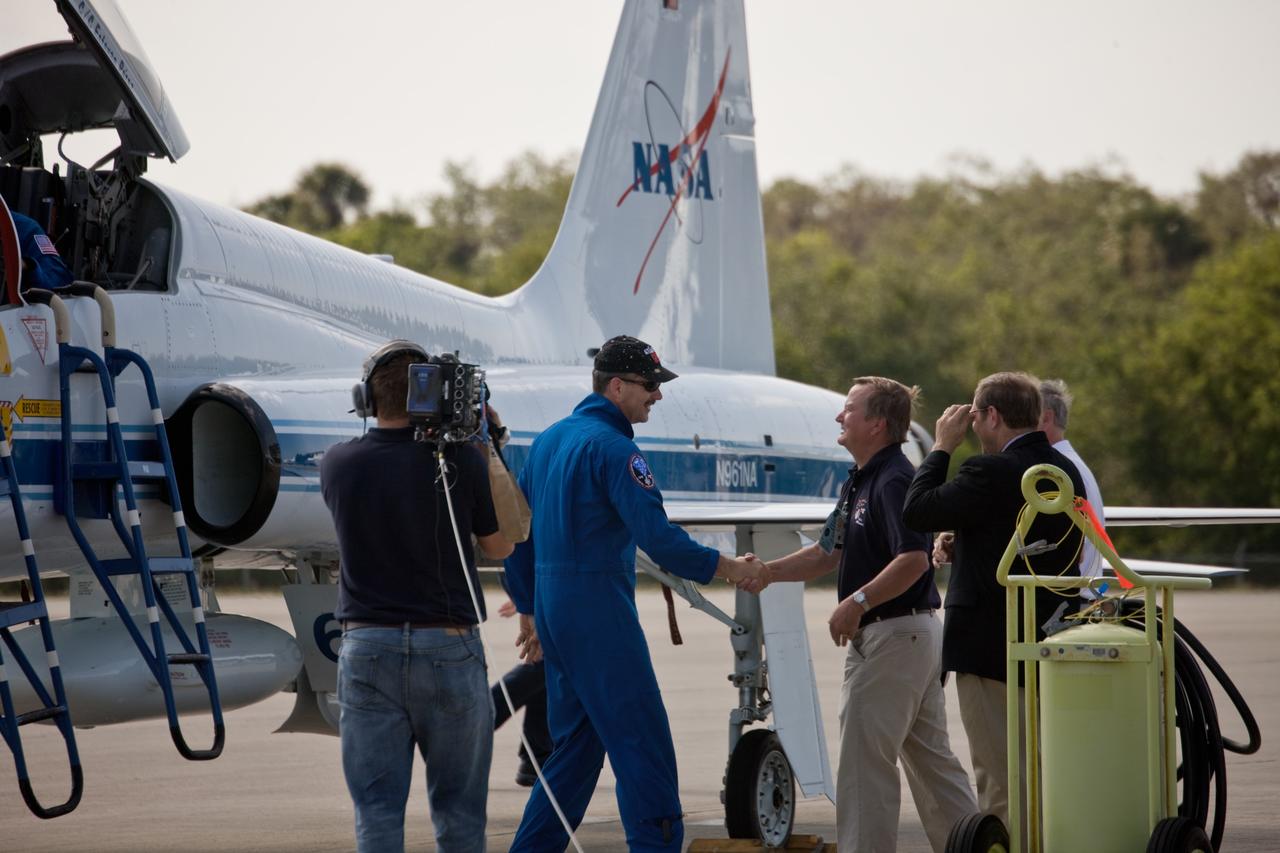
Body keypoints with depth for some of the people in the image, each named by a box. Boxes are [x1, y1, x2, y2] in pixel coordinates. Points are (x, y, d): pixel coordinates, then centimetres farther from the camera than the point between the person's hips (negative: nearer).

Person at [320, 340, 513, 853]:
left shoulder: (337, 464, -3)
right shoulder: (459, 461, -9)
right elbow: (500, 546, 4)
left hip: (367, 649, 1)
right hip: (448, 647, -1)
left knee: (376, 807, 3)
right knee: (457, 806, 10)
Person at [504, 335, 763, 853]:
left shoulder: (549, 440, 15)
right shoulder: (612, 447, -13)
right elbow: (655, 534, -21)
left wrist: (529, 609, 25)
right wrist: (725, 567, -12)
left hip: (553, 610, 9)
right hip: (598, 610, -9)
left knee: (577, 743, 15)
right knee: (641, 740, -7)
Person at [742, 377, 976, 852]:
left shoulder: (893, 480, -17)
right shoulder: (859, 481, 16)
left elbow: (914, 559, -26)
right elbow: (829, 553, 19)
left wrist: (858, 602, -27)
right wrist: (769, 572, 6)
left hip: (893, 635, -10)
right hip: (915, 635, 10)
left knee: (865, 759, -5)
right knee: (929, 756, 14)